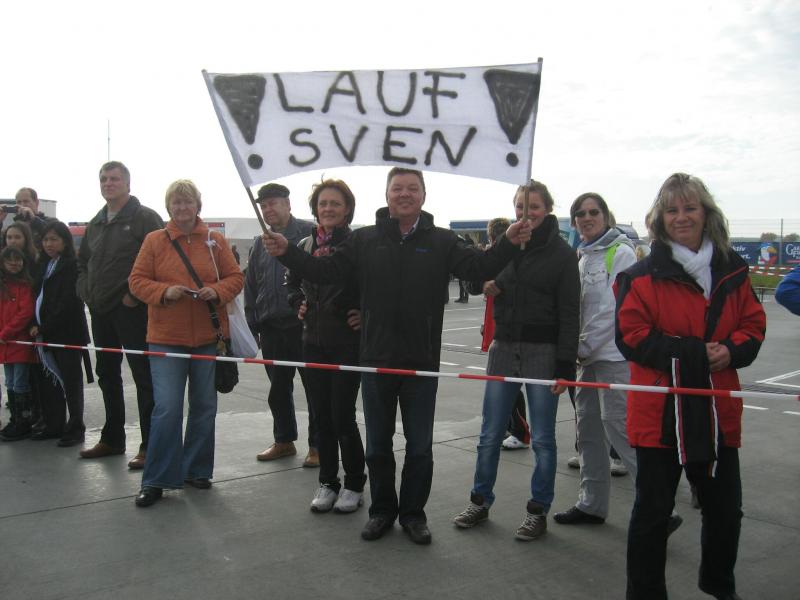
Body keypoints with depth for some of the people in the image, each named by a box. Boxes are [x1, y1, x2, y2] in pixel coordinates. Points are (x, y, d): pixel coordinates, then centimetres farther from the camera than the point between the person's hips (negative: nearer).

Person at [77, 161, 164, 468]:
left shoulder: (145, 218, -7)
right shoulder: (95, 223, 17)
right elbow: (82, 262, 28)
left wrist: (135, 294, -17)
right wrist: (86, 291, 13)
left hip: (131, 310, -8)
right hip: (100, 311, 8)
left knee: (144, 377, -5)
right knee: (107, 376, 16)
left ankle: (150, 445, 0)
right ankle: (112, 439, 28)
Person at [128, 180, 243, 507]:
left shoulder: (215, 241, 5)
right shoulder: (154, 240, 2)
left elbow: (235, 277, 6)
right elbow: (137, 280, 1)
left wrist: (216, 291, -14)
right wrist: (164, 291, -17)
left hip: (209, 337, 2)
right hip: (166, 338, -2)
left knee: (204, 406, 11)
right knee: (167, 408, -7)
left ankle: (197, 469, 27)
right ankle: (156, 480, 6)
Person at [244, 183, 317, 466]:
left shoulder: (309, 233, -4)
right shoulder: (261, 244, 15)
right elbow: (251, 286, 18)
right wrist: (252, 325, 12)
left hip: (303, 325, -6)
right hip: (271, 328, 6)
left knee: (314, 387, 2)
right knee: (278, 389, 14)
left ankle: (317, 445, 13)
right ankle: (284, 441, 28)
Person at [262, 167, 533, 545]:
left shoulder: (441, 242, 0)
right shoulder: (364, 240, 3)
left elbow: (478, 267, -9)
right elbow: (326, 271, 1)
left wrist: (508, 243, -25)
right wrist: (286, 252, -11)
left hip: (421, 362, -1)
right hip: (376, 360, 1)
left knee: (420, 446, 11)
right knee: (377, 444, 14)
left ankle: (413, 513, 29)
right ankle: (382, 510, 32)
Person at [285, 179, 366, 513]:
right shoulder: (304, 245, 8)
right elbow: (292, 280, 25)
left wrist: (367, 313, -10)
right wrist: (298, 303, 9)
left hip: (348, 342, -5)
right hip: (313, 341, 6)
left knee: (342, 416, -3)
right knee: (321, 415, 10)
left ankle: (354, 485, 15)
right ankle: (327, 482, 24)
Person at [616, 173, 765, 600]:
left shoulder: (732, 270, 7)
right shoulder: (642, 276, -7)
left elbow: (753, 324, 10)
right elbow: (630, 336, -12)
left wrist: (732, 350, -13)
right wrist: (695, 352, -19)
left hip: (717, 413, 5)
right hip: (660, 414, -4)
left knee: (725, 509, 18)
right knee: (652, 512, 6)